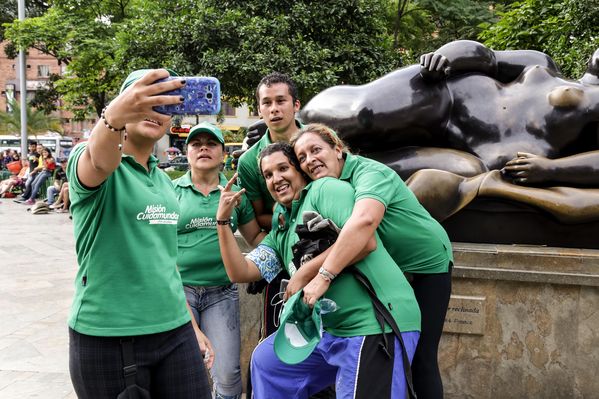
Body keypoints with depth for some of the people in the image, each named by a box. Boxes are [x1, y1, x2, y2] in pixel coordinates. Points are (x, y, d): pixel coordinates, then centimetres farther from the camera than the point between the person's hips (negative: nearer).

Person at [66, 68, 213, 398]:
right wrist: (113, 115, -52)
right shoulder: (87, 160, -6)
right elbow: (99, 163, -32)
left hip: (174, 331, 5)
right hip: (106, 337, -5)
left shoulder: (164, 181, 12)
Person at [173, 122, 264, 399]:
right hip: (178, 288, -1)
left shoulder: (236, 193, 7)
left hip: (222, 292, 1)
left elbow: (256, 238, 12)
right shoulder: (171, 190, 2)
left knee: (228, 375, 1)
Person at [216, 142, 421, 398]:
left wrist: (323, 276, -21)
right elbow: (240, 272, 12)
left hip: (377, 323, -9)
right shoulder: (281, 233, 18)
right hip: (333, 329, 9)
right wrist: (223, 220, 7)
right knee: (265, 360, 19)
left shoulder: (325, 189, -6)